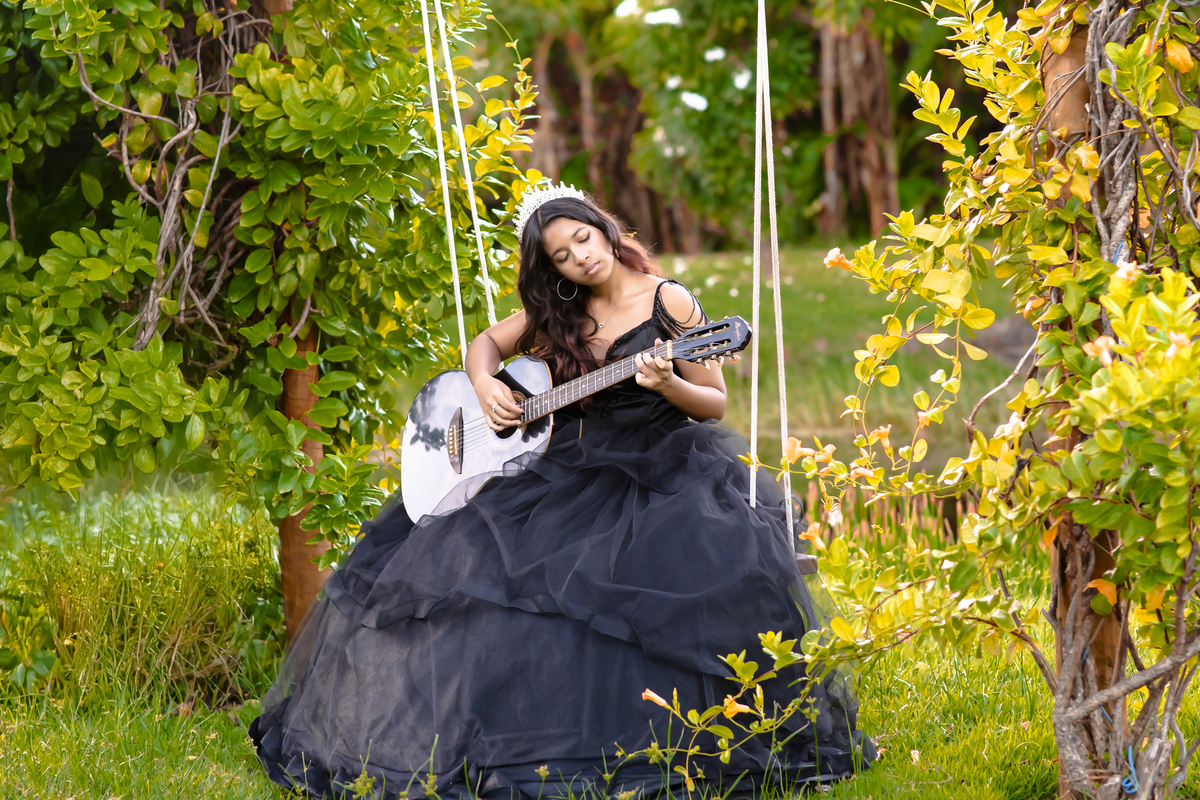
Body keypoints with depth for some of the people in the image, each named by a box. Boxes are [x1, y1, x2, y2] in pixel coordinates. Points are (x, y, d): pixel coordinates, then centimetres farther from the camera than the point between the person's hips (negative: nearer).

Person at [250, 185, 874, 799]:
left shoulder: (668, 303, -2)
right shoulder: (560, 313, 11)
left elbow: (714, 404, -1)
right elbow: (484, 344, 23)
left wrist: (667, 385, -22)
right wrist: (485, 387, 1)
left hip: (659, 466, -4)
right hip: (571, 466, 4)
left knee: (720, 560, -32)